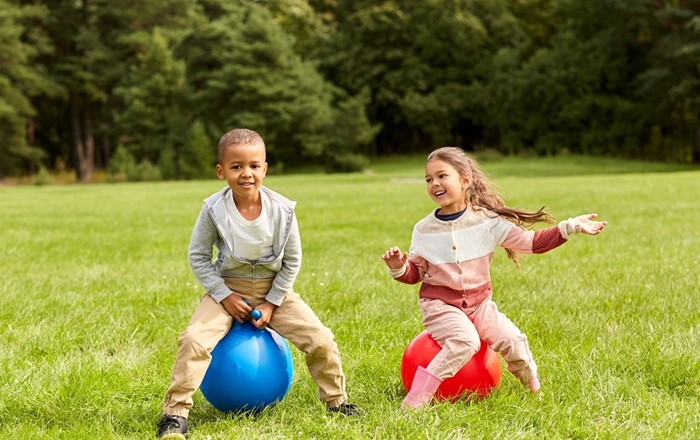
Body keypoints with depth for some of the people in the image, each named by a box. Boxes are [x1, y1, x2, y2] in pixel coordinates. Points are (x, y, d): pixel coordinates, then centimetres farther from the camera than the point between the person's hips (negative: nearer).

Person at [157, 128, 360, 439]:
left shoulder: (281, 210, -14)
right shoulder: (214, 210, -17)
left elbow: (292, 260, -3)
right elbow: (198, 256, -7)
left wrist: (272, 303, -8)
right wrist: (224, 296, -14)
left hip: (273, 288, 1)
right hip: (228, 288, -1)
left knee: (320, 340, -11)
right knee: (193, 341, -25)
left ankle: (336, 401, 13)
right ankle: (175, 412, -14)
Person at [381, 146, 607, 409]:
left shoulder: (487, 220, -5)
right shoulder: (424, 230, -2)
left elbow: (530, 242, -5)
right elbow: (415, 274, 6)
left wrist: (569, 227, -13)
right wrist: (398, 268, -17)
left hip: (478, 301, 2)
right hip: (439, 302, -2)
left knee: (512, 340, -17)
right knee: (465, 340, -31)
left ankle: (533, 386, 13)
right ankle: (418, 395, -26)